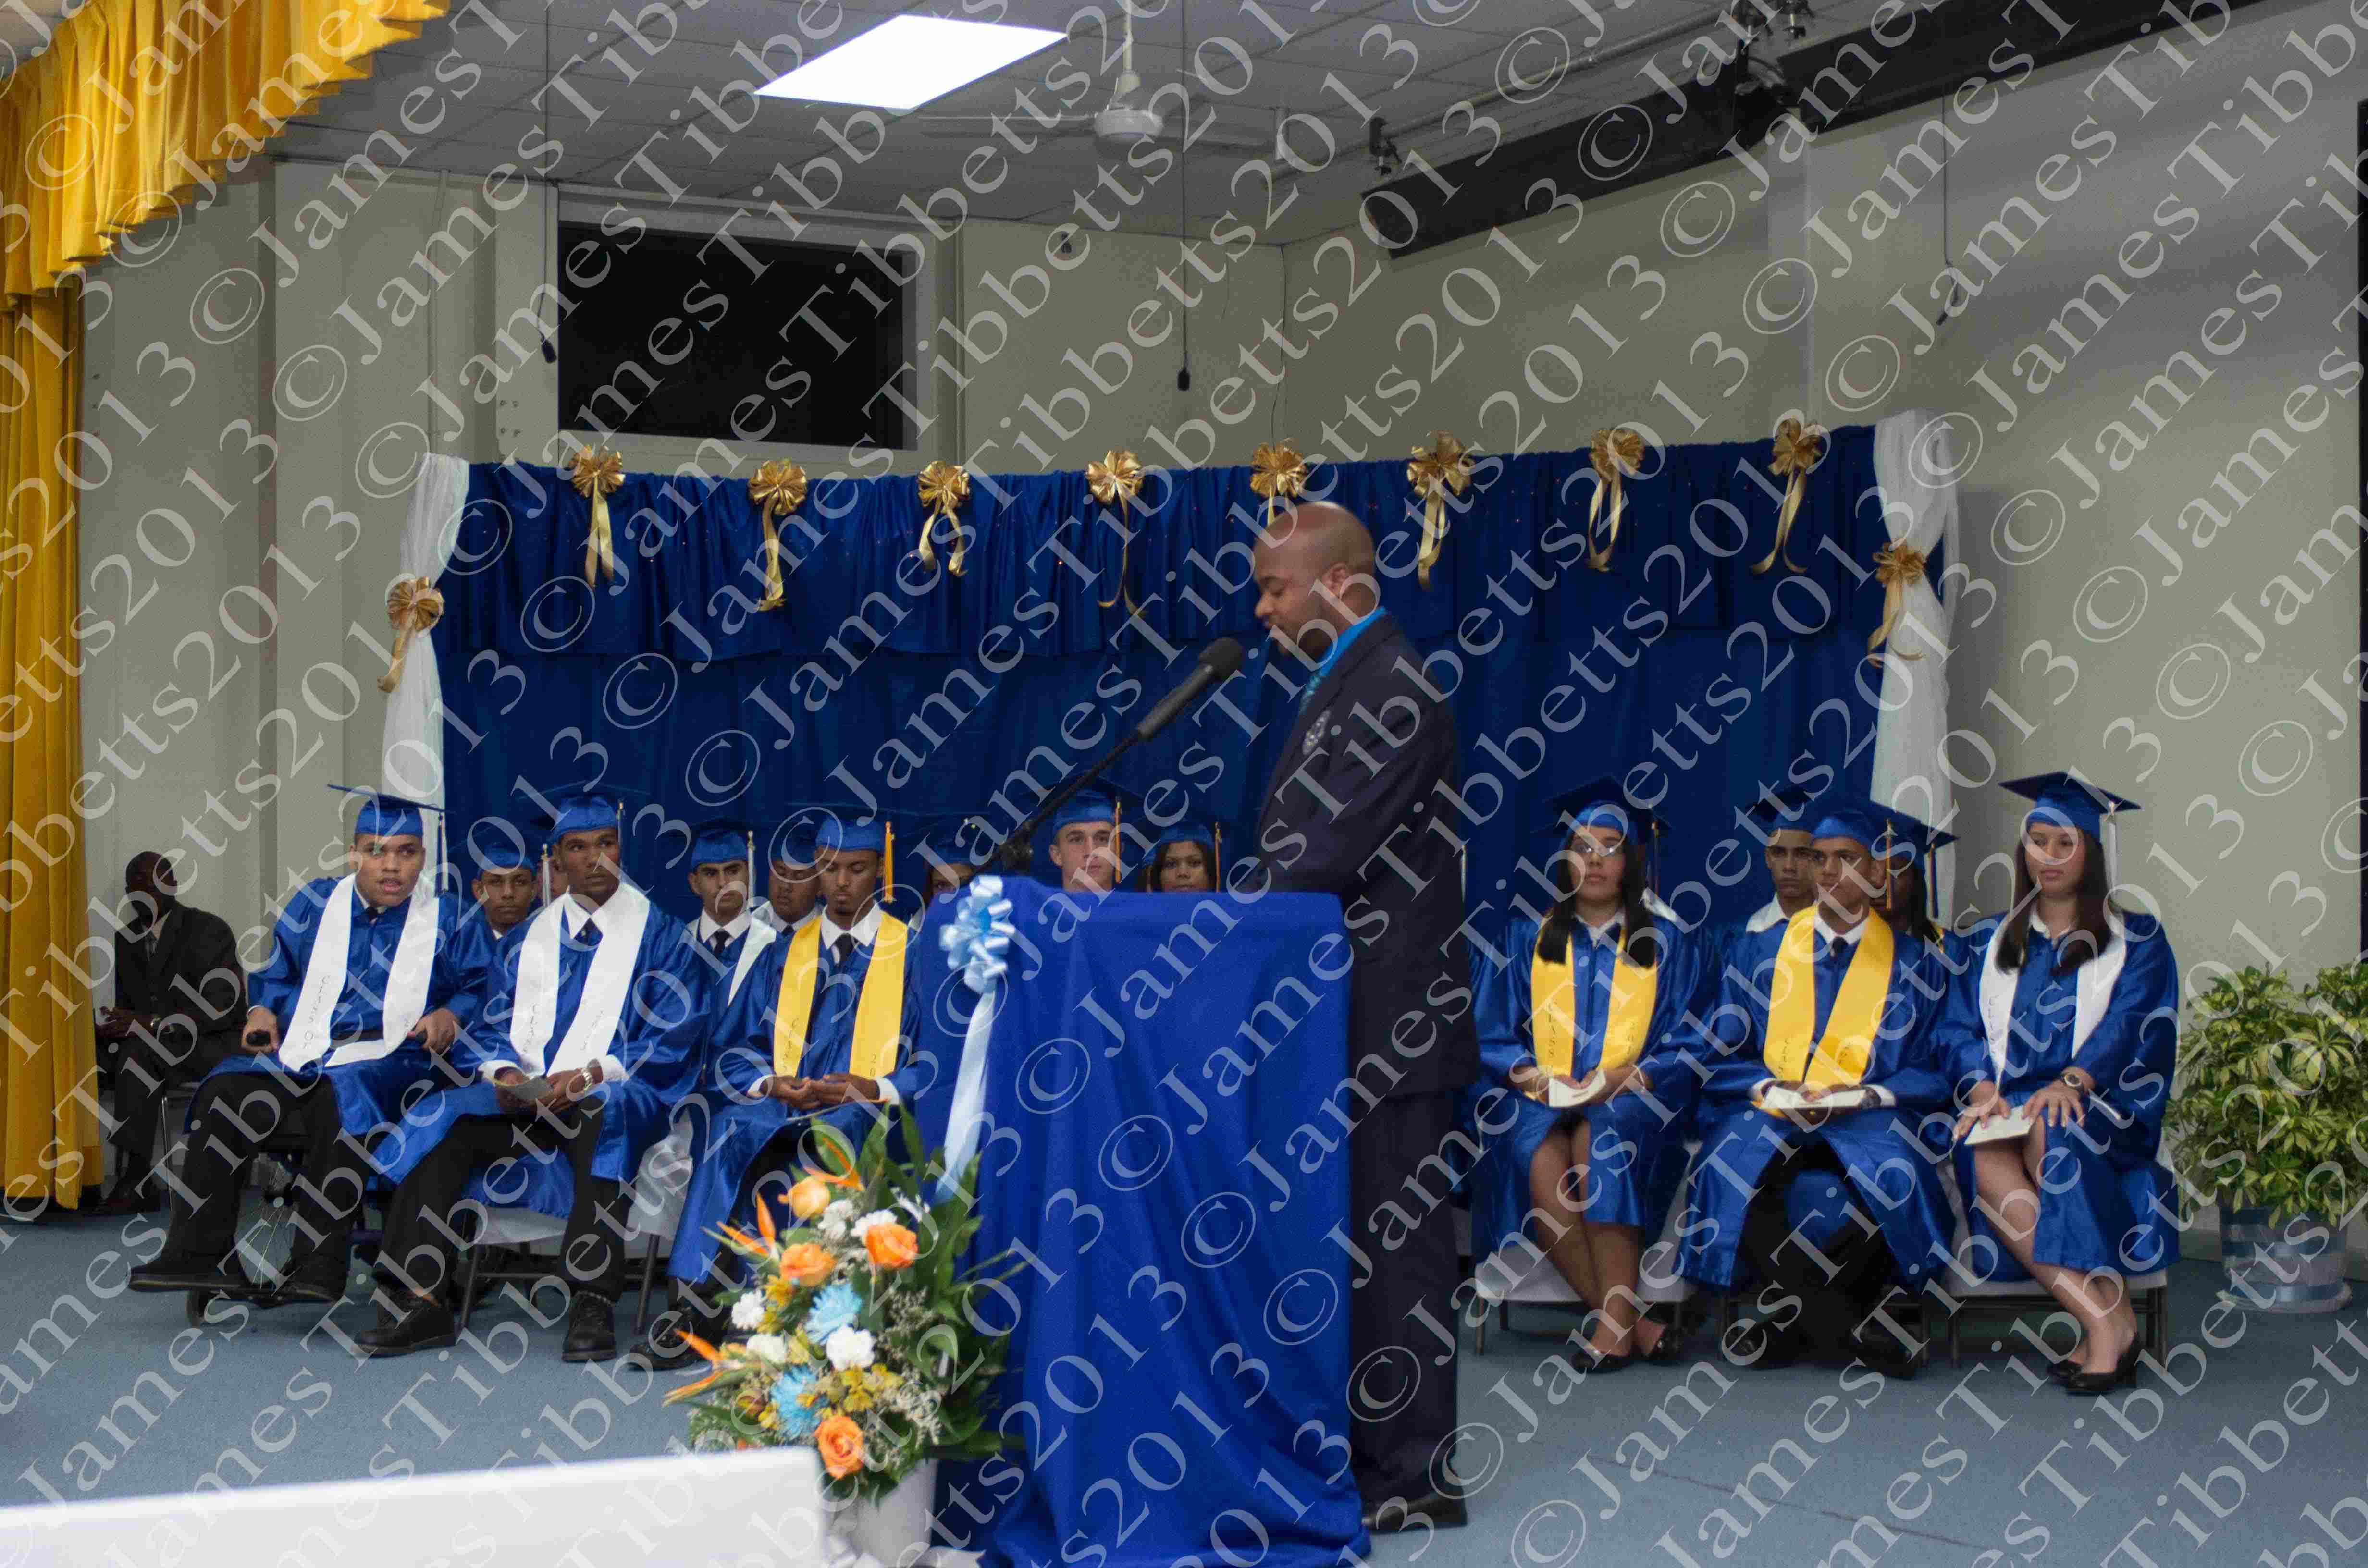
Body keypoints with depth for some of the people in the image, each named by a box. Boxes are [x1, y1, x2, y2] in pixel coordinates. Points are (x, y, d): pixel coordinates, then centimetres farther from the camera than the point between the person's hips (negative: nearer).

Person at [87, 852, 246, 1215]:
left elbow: (222, 1009, -18)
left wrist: (150, 1024, -27)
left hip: (212, 1047, -6)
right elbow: (128, 1009, 17)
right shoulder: (125, 939, 13)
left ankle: (135, 1181, -36)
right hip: (152, 1048, 6)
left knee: (140, 1050, -36)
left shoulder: (209, 931, -7)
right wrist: (115, 1025, -9)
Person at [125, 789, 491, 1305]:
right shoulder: (314, 904, 17)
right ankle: (198, 1253, -24)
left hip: (393, 1059, -4)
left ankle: (317, 1263, -39)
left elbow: (482, 988, 10)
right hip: (302, 1051, 4)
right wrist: (266, 1009, 3)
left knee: (340, 1095, -39)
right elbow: (278, 974, 24)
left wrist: (452, 1016, -10)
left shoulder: (449, 921, 9)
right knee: (227, 1093, -26)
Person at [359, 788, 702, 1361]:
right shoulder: (535, 936, 18)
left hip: (622, 1096, -4)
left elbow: (673, 1036, -5)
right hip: (528, 1096, 5)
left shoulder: (659, 932, 4)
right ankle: (422, 1302, -24)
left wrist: (591, 1074, -19)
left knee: (601, 1118, -39)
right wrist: (505, 1072, -8)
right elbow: (499, 1023, 16)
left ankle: (593, 1303, -43)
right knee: (442, 1123, -21)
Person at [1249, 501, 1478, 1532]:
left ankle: (1415, 1476, 3)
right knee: (1355, 1242, 15)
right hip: (1345, 1020, 10)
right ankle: (1366, 1449, 24)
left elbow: (1332, 853, -22)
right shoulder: (1344, 685, 17)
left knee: (1394, 1244, -4)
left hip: (1388, 1022, -10)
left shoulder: (1391, 689, -15)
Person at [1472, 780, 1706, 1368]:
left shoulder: (1669, 944, 15)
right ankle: (1632, 1321, -31)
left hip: (1634, 1104, -1)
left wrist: (1625, 1077, -13)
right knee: (1542, 1162, -34)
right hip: (1538, 1105, 1)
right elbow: (1490, 1038, 13)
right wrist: (1527, 1074, -9)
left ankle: (1614, 1320, -39)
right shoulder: (1526, 939, 18)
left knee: (1601, 1141, -37)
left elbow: (1686, 1047, 6)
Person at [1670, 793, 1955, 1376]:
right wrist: (1769, 1088, -9)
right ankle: (1847, 1327, -26)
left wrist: (1867, 1096, -10)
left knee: (1895, 1171, -37)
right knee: (1730, 1166, -36)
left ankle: (1788, 1319, -19)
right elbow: (1708, 1053, 11)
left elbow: (1935, 1071, 9)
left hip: (1867, 1122, 0)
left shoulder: (1913, 963, 14)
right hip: (1766, 1118, 1)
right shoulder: (1761, 950, 15)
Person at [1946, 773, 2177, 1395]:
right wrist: (1982, 1087, -13)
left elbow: (2132, 1025, -4)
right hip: (2009, 1104, 2)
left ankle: (2107, 1316, -41)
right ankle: (2106, 1321, -39)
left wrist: (2072, 1080, -23)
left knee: (2049, 1135, -38)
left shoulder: (2135, 940, 13)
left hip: (2100, 1106, -2)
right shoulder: (1991, 944, 22)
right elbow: (1962, 1029, 10)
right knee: (1985, 1160, -34)